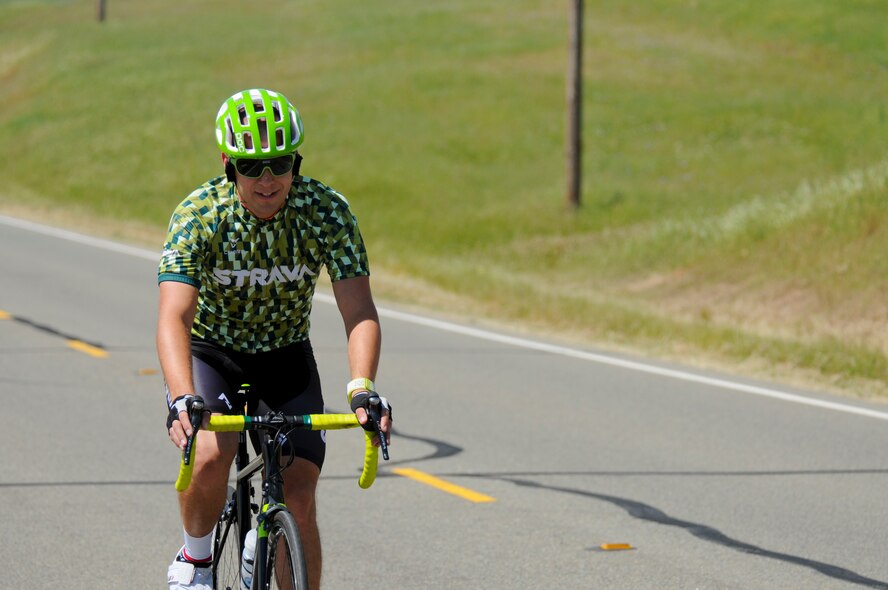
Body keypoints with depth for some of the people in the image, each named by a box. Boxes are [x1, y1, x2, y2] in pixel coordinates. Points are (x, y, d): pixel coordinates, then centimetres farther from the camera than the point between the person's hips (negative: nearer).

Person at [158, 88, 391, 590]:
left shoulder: (328, 212, -22)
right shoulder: (198, 215, -27)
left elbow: (360, 312, -29)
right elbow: (174, 317, -37)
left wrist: (362, 389, -47)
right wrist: (182, 399, -55)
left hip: (286, 359, 2)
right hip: (210, 353, -2)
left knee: (299, 500, -11)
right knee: (210, 456, -29)